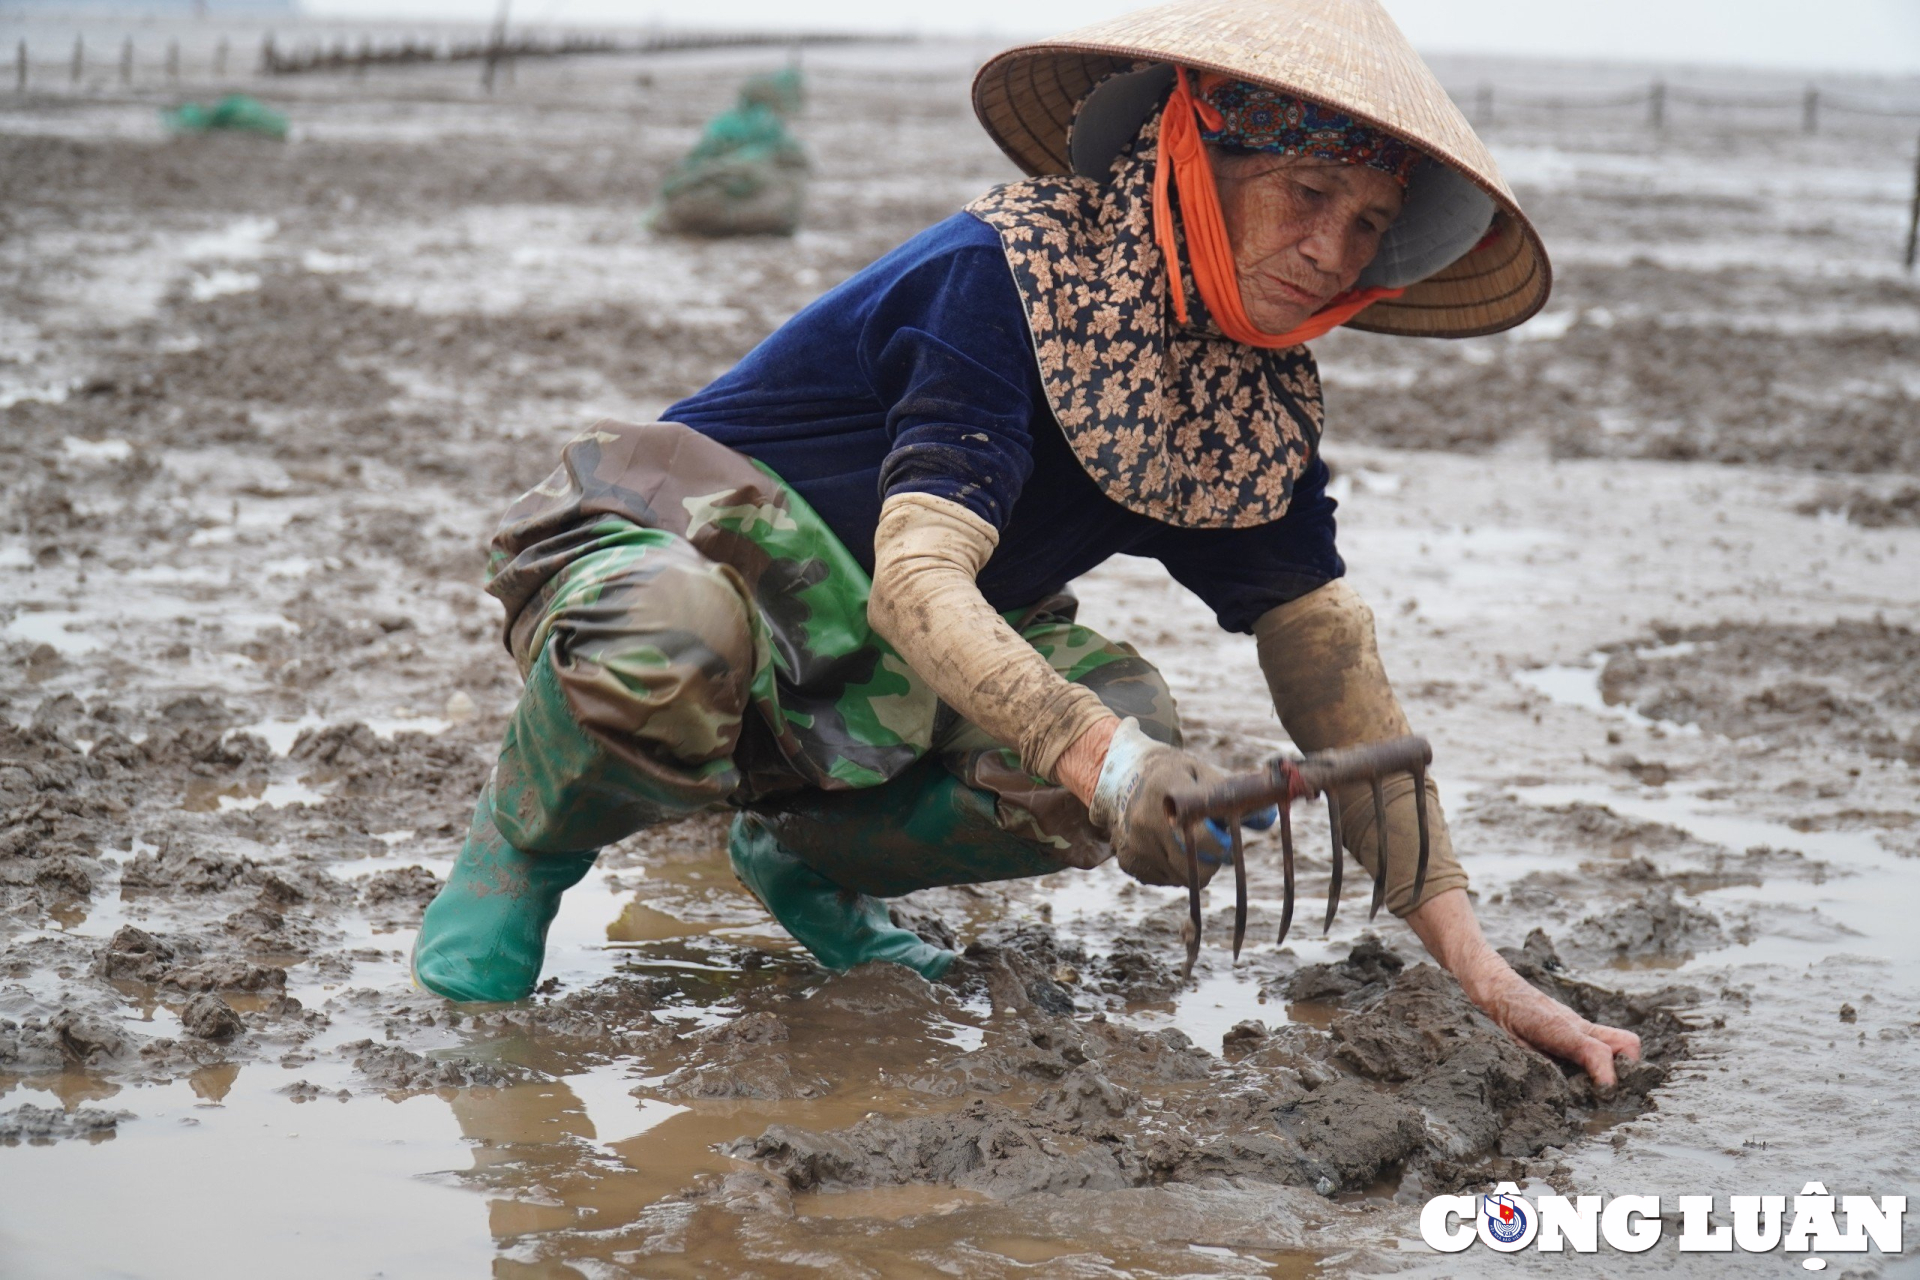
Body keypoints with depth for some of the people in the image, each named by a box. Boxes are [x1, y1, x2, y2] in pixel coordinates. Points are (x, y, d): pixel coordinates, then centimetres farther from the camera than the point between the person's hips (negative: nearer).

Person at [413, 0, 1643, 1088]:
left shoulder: (1255, 400, -6)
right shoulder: (997, 280, -27)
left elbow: (1335, 671, -7)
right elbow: (917, 585, -38)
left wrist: (1477, 963, -16)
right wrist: (1104, 759, -55)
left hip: (869, 687, 6)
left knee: (1132, 723, -23)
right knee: (675, 645, -42)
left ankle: (809, 848, 4)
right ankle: (523, 846, -8)